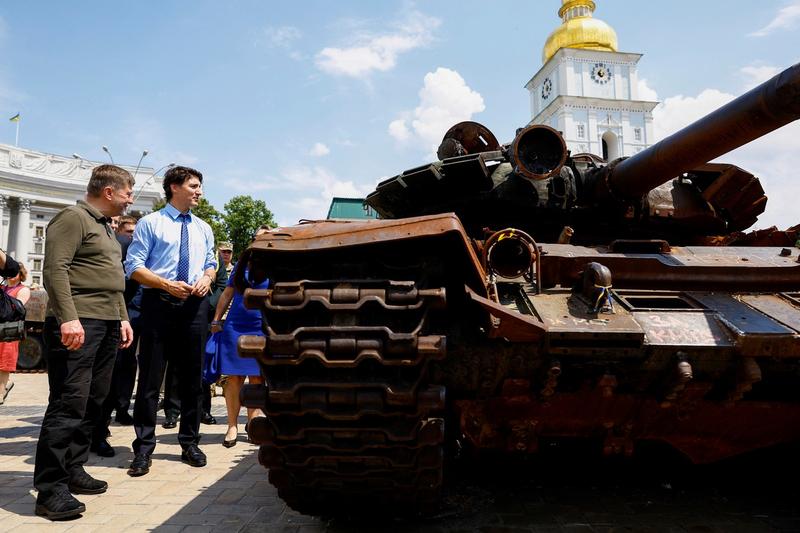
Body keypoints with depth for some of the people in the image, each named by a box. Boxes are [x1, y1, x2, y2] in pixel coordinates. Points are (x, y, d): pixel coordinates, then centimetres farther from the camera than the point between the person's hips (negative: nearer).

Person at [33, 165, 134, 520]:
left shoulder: (104, 227, 23)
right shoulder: (73, 218, -6)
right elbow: (54, 269, -17)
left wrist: (122, 318, 21)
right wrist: (68, 317, -25)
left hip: (107, 326, 9)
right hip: (77, 324, -9)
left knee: (93, 402, 11)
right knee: (69, 403, -10)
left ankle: (72, 470, 22)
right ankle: (51, 489, -5)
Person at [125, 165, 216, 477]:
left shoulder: (204, 228, 16)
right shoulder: (150, 223, 1)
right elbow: (133, 267, -4)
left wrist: (207, 277, -2)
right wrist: (167, 284, -17)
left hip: (195, 305, 4)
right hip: (159, 303, -4)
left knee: (191, 377, 10)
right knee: (150, 378, 0)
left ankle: (189, 442, 23)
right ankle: (144, 448, 12)